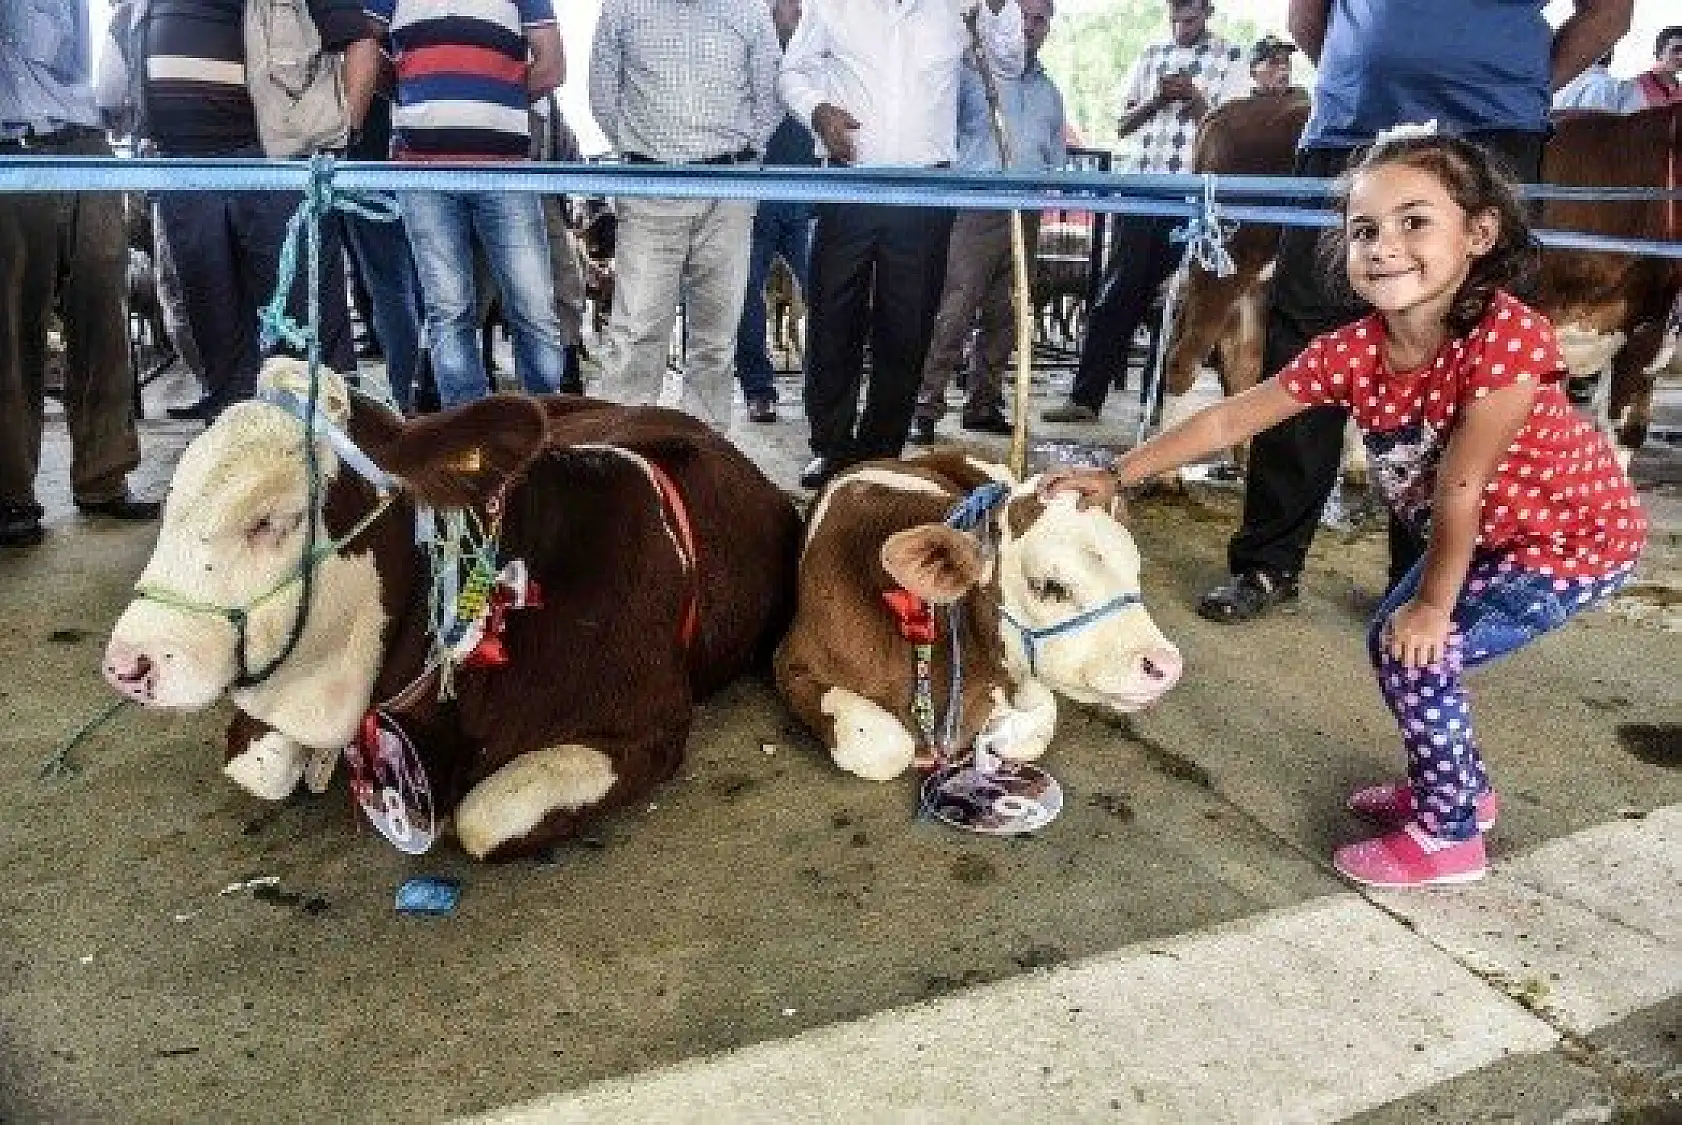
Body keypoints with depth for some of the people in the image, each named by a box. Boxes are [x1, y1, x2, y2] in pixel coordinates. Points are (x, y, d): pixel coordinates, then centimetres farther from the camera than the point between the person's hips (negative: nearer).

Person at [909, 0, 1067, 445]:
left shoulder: (1048, 91, 21)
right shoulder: (973, 72, 2)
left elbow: (1057, 153, 27)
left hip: (1026, 213, 7)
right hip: (975, 207, -6)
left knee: (1006, 316, 8)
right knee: (953, 312, -13)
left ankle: (983, 403, 17)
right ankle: (926, 408, -11)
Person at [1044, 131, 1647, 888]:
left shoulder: (1508, 339, -35)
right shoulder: (1352, 351, -17)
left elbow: (1458, 486, -28)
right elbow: (1227, 421, -11)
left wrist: (1433, 604, -19)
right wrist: (1117, 476, -12)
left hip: (1576, 535, -7)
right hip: (1490, 533, 7)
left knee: (1416, 651, -13)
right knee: (1395, 636, 11)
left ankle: (1450, 835, 7)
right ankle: (1456, 785, 35)